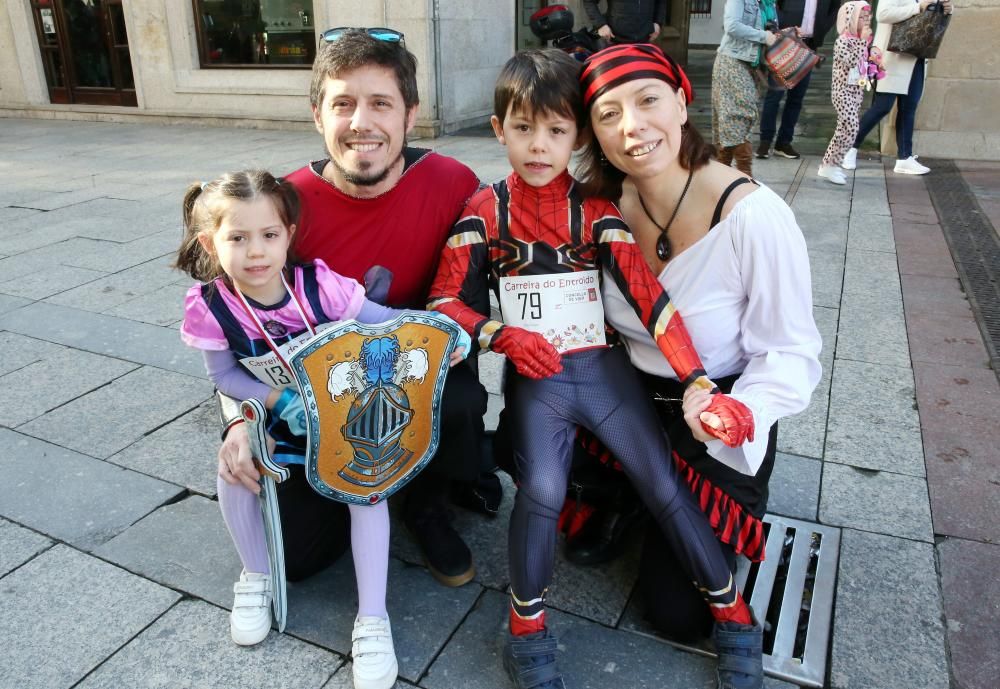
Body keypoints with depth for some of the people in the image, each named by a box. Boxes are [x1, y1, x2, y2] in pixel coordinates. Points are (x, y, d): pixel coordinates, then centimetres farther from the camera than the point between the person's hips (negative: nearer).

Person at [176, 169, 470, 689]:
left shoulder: (318, 286, -22)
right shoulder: (210, 307, -16)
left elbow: (387, 320, -17)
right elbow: (223, 375, -5)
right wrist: (281, 400, -20)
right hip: (276, 417, 2)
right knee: (234, 470, -21)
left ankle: (372, 619, -9)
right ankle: (256, 577, 10)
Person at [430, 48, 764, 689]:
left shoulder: (596, 210, -2)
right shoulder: (485, 210, -1)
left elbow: (650, 298, -9)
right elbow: (444, 300, -2)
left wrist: (703, 387, -17)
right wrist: (503, 335, -21)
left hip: (604, 369, 1)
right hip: (534, 379, -1)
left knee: (665, 485, -3)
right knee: (542, 487, -25)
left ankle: (736, 619, 18)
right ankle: (527, 631, -1)